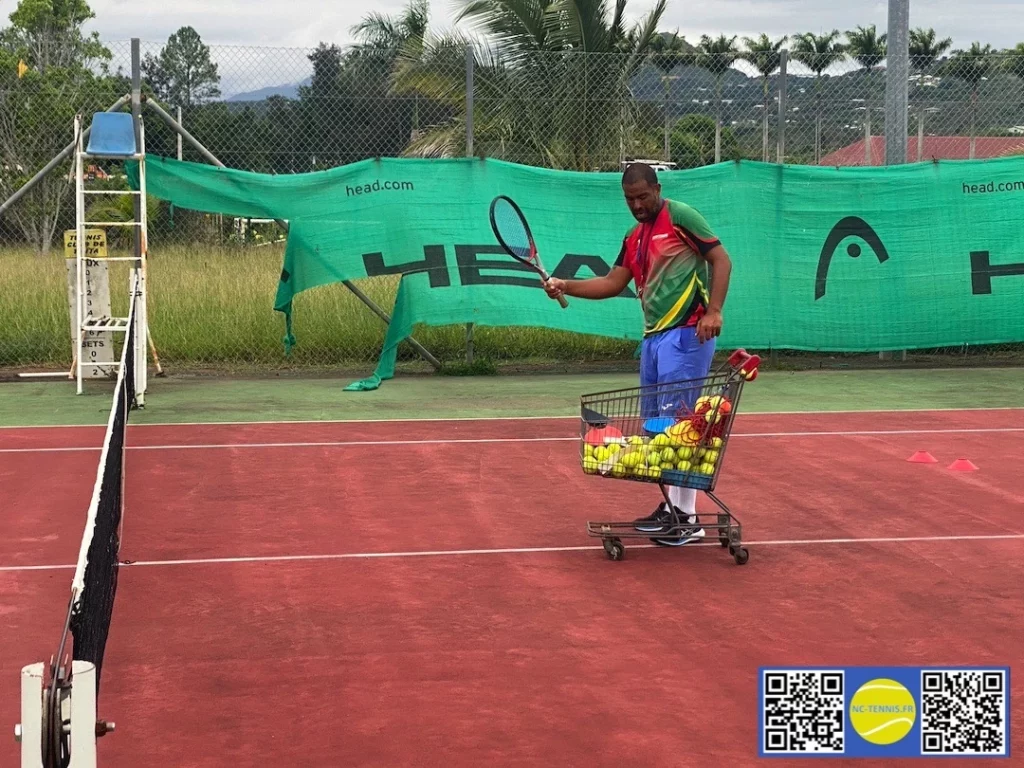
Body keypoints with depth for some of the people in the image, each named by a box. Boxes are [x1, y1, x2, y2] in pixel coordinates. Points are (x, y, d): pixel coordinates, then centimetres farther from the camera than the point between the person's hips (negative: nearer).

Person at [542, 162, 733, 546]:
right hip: (654, 336, 9)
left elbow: (721, 259, -8)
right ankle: (670, 507, 17)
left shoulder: (680, 216, -5)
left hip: (686, 332, -9)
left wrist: (714, 311, -19)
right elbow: (613, 283, 18)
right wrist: (565, 286, 4)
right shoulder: (634, 238, 18)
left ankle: (687, 518, -7)